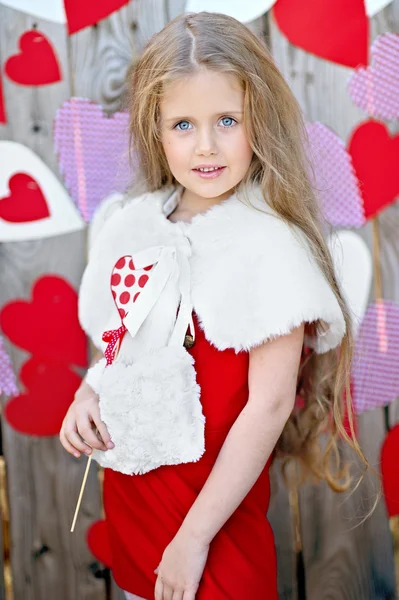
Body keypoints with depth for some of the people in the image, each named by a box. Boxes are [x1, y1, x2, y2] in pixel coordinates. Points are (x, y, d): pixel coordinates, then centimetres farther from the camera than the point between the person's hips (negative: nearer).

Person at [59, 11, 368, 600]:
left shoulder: (271, 248, -20)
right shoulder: (136, 225, -2)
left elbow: (269, 405, -19)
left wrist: (195, 536, -16)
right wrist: (88, 391, -7)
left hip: (215, 511, -6)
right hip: (125, 488, 6)